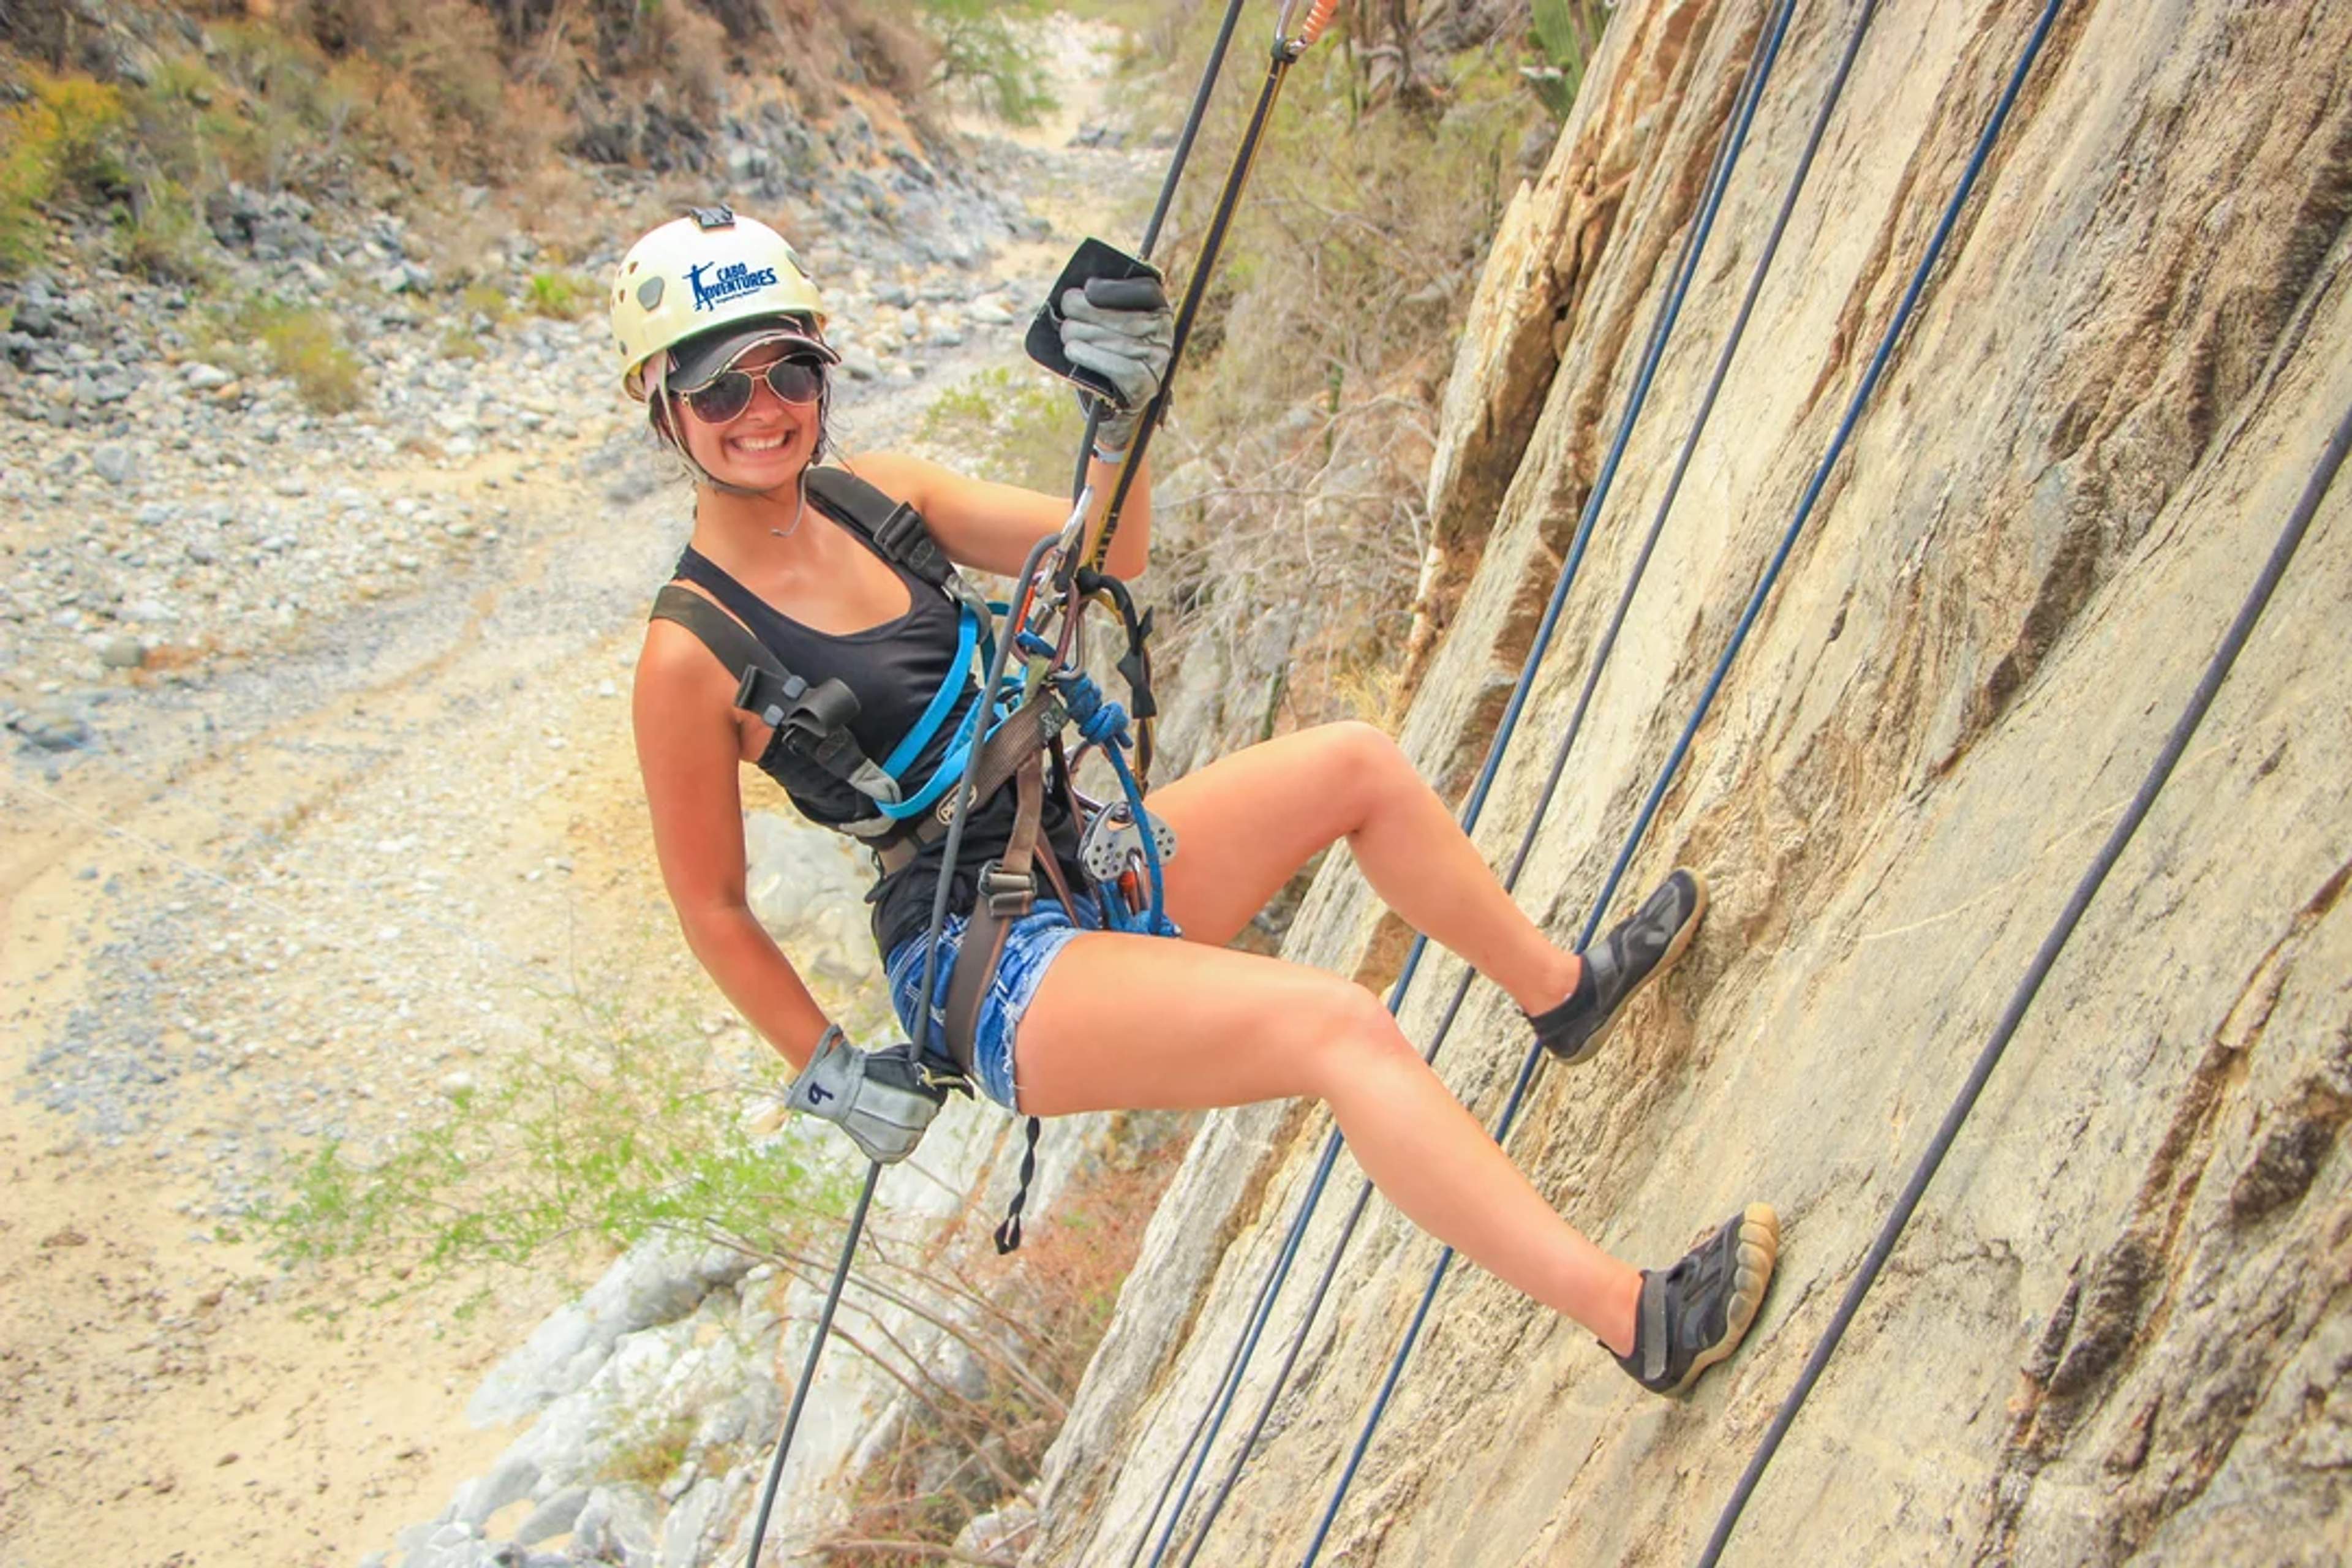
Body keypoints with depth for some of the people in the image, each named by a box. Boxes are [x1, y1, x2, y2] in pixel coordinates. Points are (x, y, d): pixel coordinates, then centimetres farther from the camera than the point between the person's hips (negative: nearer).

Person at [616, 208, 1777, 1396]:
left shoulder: (872, 495, 5)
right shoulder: (693, 652, -13)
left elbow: (1103, 558, 6)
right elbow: (711, 906, -5)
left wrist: (1118, 412, -10)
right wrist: (827, 1071, -4)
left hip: (1081, 864, 8)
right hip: (984, 974, -8)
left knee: (1357, 764, 3)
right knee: (1337, 1025, -24)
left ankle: (1561, 991, 23)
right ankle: (1638, 1318, -17)